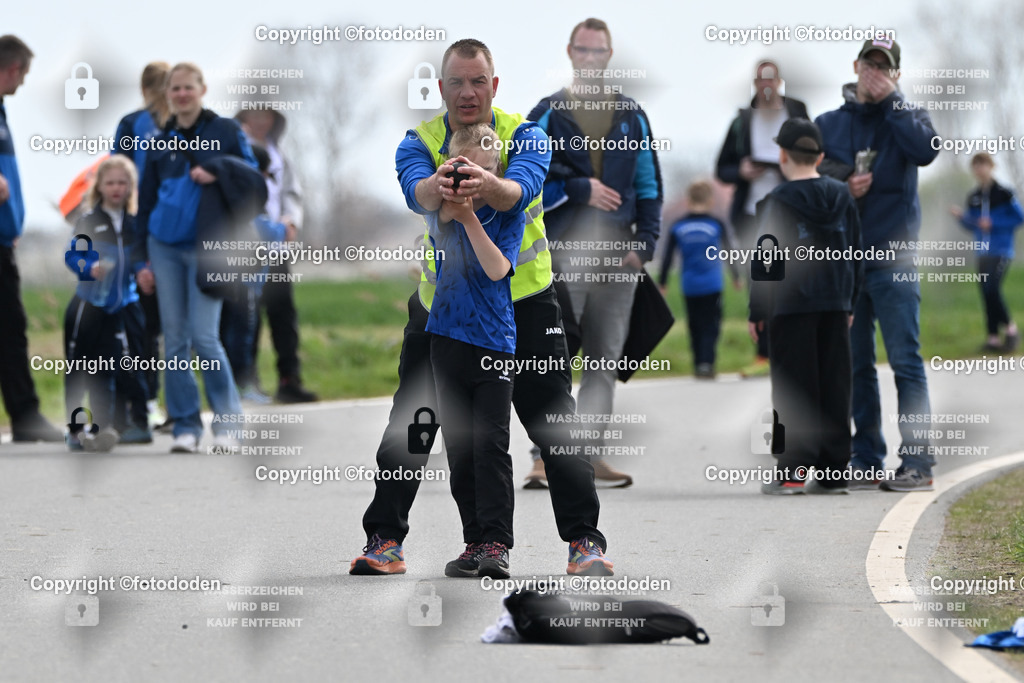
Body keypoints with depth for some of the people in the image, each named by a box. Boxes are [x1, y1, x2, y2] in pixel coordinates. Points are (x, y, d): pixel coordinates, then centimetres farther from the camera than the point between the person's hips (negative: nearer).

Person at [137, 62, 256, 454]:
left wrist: (217, 176, -14)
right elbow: (147, 201, 15)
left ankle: (227, 423, -3)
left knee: (204, 336, -13)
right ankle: (185, 427, 6)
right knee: (174, 339, 1)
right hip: (164, 245, 4)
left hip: (205, 246, -3)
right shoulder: (160, 143, 13)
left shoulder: (225, 131, 5)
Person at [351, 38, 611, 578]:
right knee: (408, 426, 2)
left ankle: (584, 540, 5)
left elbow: (521, 188, -33)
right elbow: (417, 192, -31)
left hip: (523, 301, -1)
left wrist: (487, 185, -57)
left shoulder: (524, 137, -10)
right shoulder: (420, 142, -7)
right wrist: (437, 185, -56)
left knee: (554, 422, -4)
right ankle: (384, 540, 12)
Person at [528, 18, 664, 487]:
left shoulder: (632, 117, 15)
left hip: (618, 255, 3)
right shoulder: (547, 114, 6)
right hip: (562, 250, -3)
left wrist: (644, 243, 1)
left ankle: (591, 453, 1)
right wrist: (579, 190, -11)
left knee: (606, 360, 0)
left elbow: (649, 185, 14)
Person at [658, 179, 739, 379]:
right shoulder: (716, 225, -2)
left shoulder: (678, 227, 2)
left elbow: (667, 257, 4)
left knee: (695, 327, 10)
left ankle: (698, 365, 10)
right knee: (711, 326, -1)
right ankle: (706, 363, -17)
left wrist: (662, 282, 12)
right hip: (712, 285, -2)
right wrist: (736, 276, 18)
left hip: (689, 287, 2)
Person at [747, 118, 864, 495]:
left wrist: (756, 313, 0)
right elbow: (856, 254, 13)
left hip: (791, 307, -4)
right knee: (835, 387, 7)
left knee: (793, 388, -2)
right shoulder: (842, 197, 8)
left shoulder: (775, 202, -8)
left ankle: (794, 472, -6)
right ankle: (835, 471, 8)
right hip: (835, 307, 4)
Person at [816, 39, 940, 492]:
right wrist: (841, 187, -10)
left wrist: (891, 99, -12)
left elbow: (926, 150, -16)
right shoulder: (827, 124, 13)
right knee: (855, 365, 6)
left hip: (893, 255, -4)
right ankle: (866, 462, 11)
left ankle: (917, 462, -10)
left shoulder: (904, 116, 5)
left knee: (906, 360, -9)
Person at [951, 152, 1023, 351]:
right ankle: (993, 337, 6)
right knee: (986, 293, 3)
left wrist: (993, 223, -15)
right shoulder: (973, 198, 11)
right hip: (982, 252, 6)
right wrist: (961, 216, -2)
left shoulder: (1003, 194, -6)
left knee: (992, 288, -19)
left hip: (1001, 251, -6)